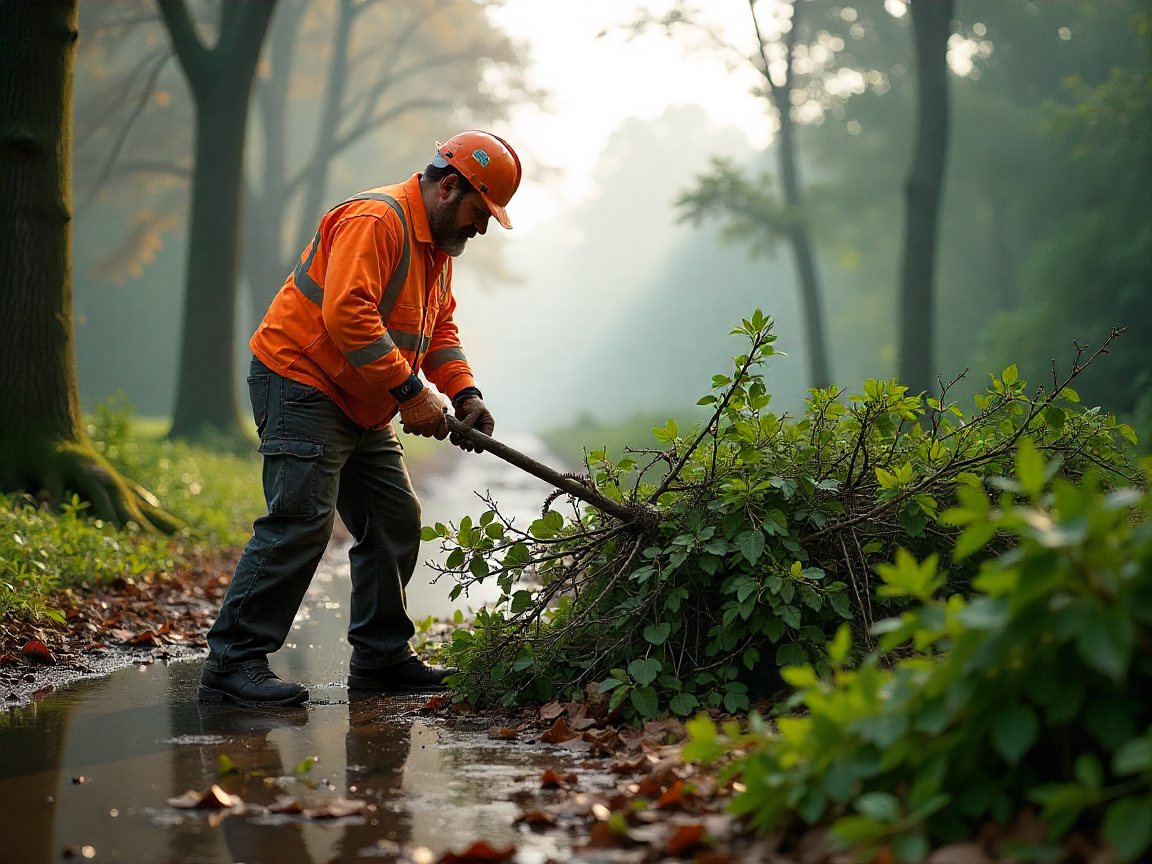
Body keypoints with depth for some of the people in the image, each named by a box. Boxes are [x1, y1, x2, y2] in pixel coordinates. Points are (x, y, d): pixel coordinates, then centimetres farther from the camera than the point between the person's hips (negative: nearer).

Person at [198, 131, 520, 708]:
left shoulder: (437, 244, 15)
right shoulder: (375, 220, -19)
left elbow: (439, 326, 22)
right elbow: (346, 313, -29)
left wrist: (465, 393, 5)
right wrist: (410, 391, -28)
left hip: (363, 410, 11)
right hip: (302, 384, -11)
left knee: (396, 522, 10)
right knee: (301, 522, -18)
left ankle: (382, 658, 20)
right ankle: (232, 664, -16)